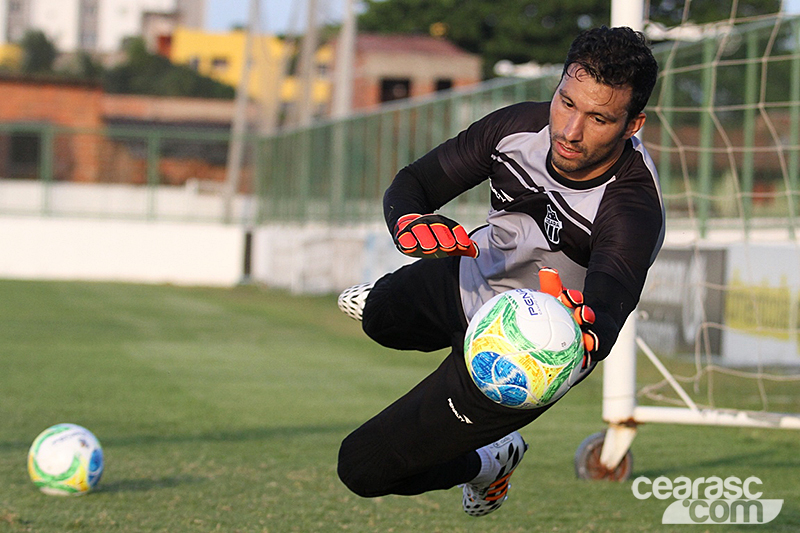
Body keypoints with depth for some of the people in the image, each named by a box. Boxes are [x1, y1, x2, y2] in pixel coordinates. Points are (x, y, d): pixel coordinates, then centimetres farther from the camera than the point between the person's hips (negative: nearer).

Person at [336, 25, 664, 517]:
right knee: (378, 317, 37)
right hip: (473, 272, 6)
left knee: (363, 466, 1)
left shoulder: (634, 208, -40)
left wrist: (587, 335, -82)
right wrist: (408, 222, -41)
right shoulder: (521, 126, -24)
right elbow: (410, 184, -16)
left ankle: (486, 465, 28)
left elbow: (612, 296, -57)